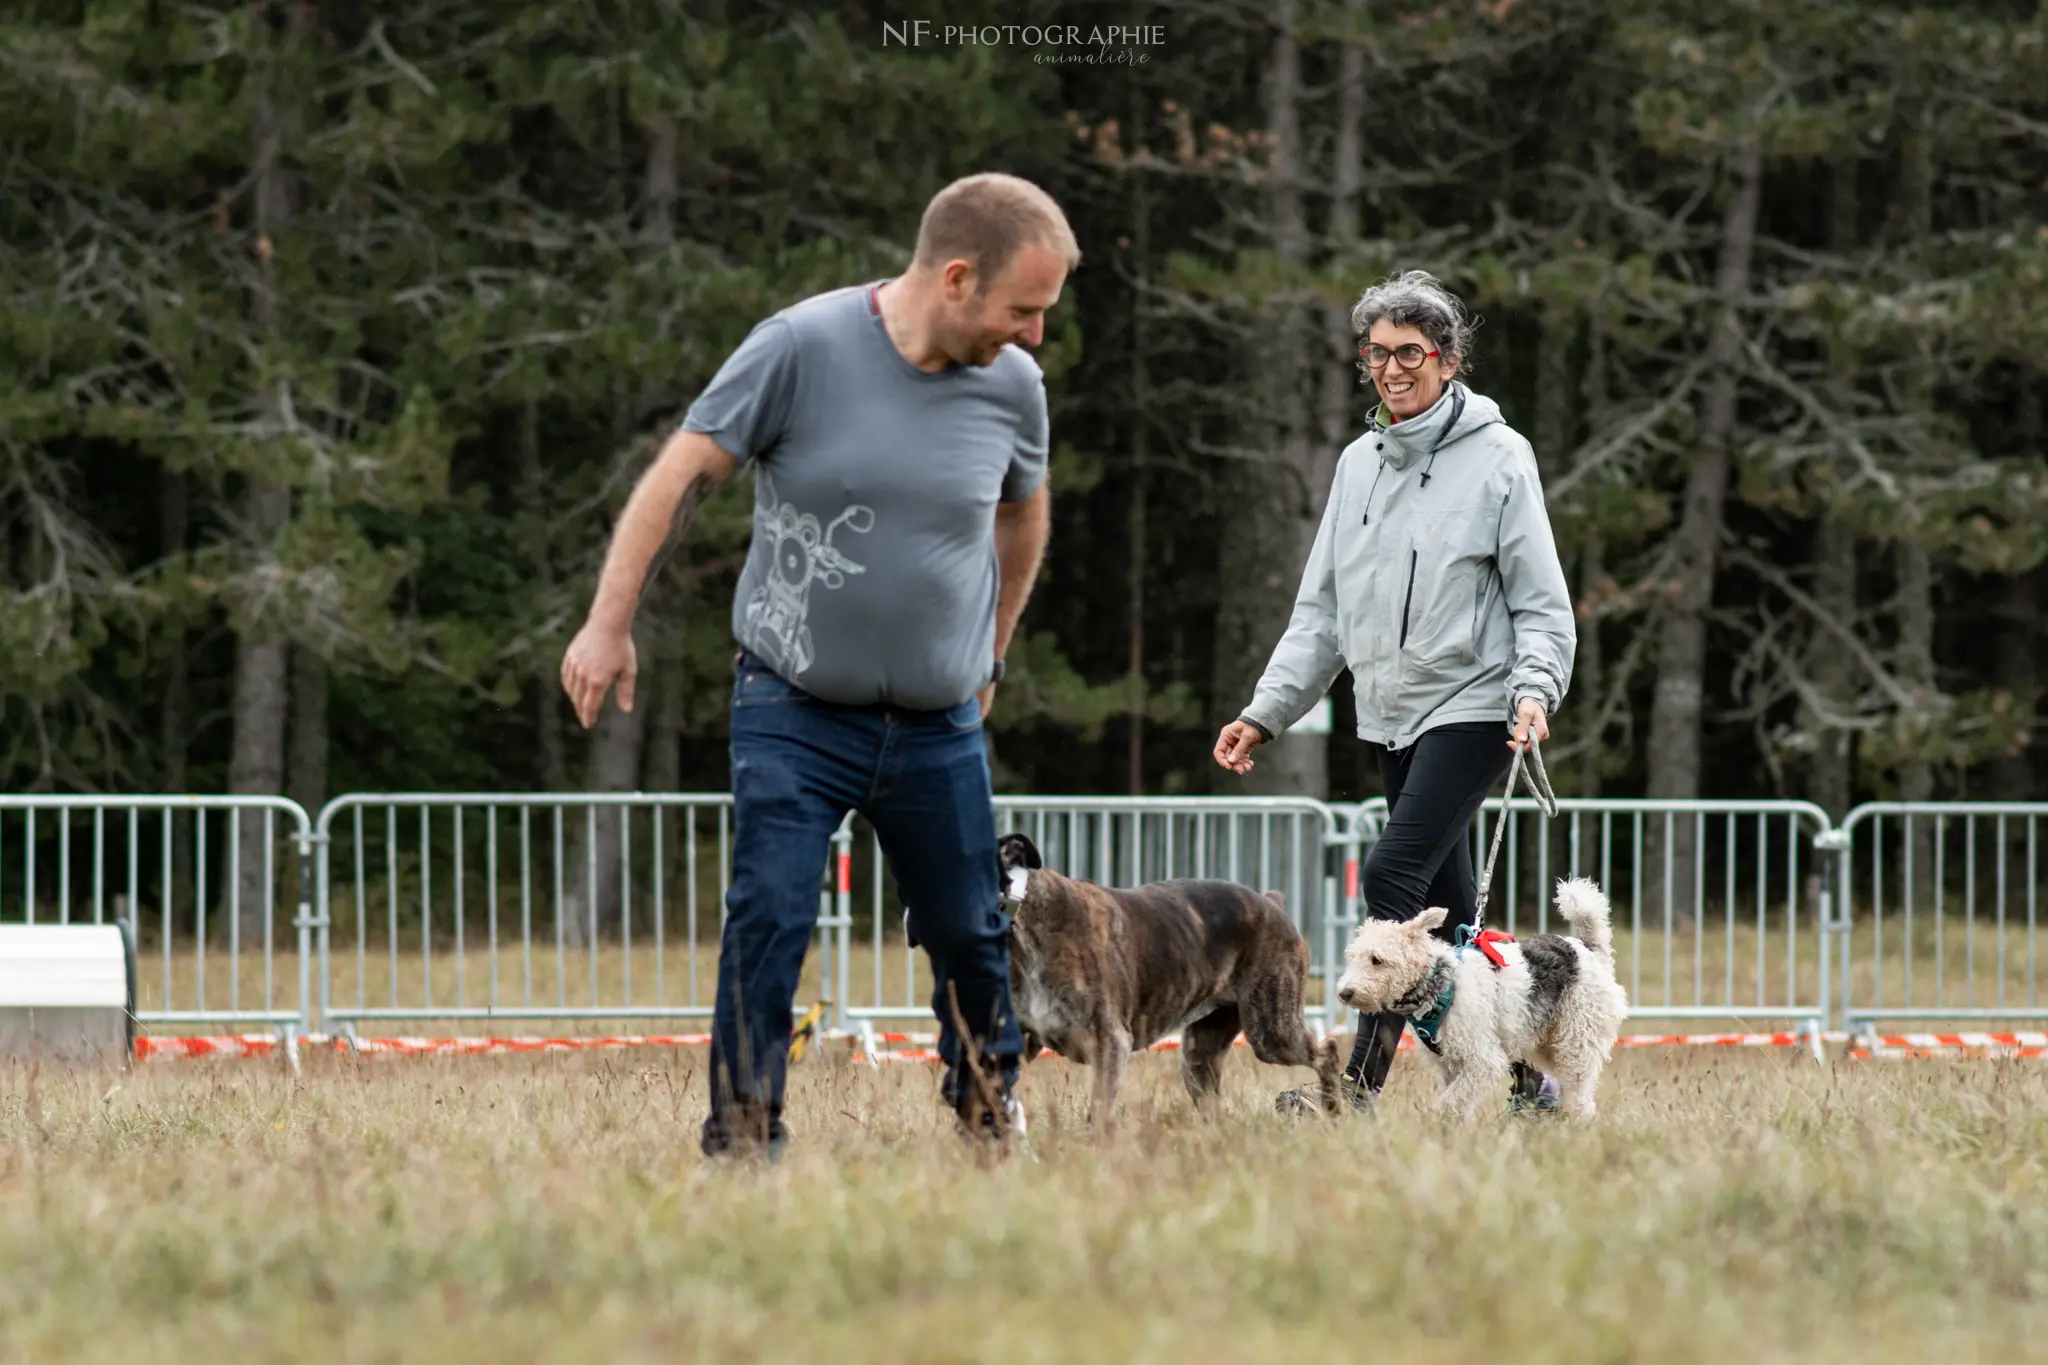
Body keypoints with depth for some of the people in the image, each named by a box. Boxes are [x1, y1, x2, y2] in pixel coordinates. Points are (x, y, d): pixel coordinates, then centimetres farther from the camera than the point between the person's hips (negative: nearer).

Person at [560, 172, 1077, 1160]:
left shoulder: (1011, 384, -1)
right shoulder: (804, 348, -14)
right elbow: (682, 474, -9)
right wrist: (609, 624, -12)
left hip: (940, 726, 3)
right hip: (793, 710, -3)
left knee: (971, 936, 9)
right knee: (768, 920, -13)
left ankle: (992, 1125, 28)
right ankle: (741, 1138, -7)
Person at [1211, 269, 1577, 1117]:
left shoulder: (1498, 458, -5)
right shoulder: (1360, 464, 12)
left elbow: (1542, 602, -6)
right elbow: (1323, 609, 15)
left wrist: (1534, 690, -22)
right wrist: (1266, 712, 8)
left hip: (1471, 706, -7)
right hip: (1391, 713, 7)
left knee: (1396, 873, -19)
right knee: (1447, 908, 8)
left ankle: (1360, 1085, -22)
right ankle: (1526, 1075, 18)